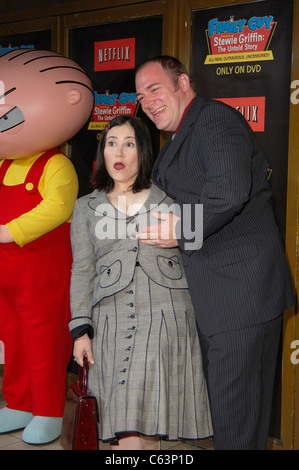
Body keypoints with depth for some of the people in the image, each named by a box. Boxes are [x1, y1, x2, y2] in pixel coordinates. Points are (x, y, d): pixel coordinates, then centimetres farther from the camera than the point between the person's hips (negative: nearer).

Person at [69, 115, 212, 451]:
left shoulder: (169, 200, 13)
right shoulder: (86, 207, 16)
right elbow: (82, 271, 11)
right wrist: (80, 328, 2)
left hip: (166, 316, -1)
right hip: (113, 321, 1)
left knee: (145, 425, -11)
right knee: (123, 429, -5)